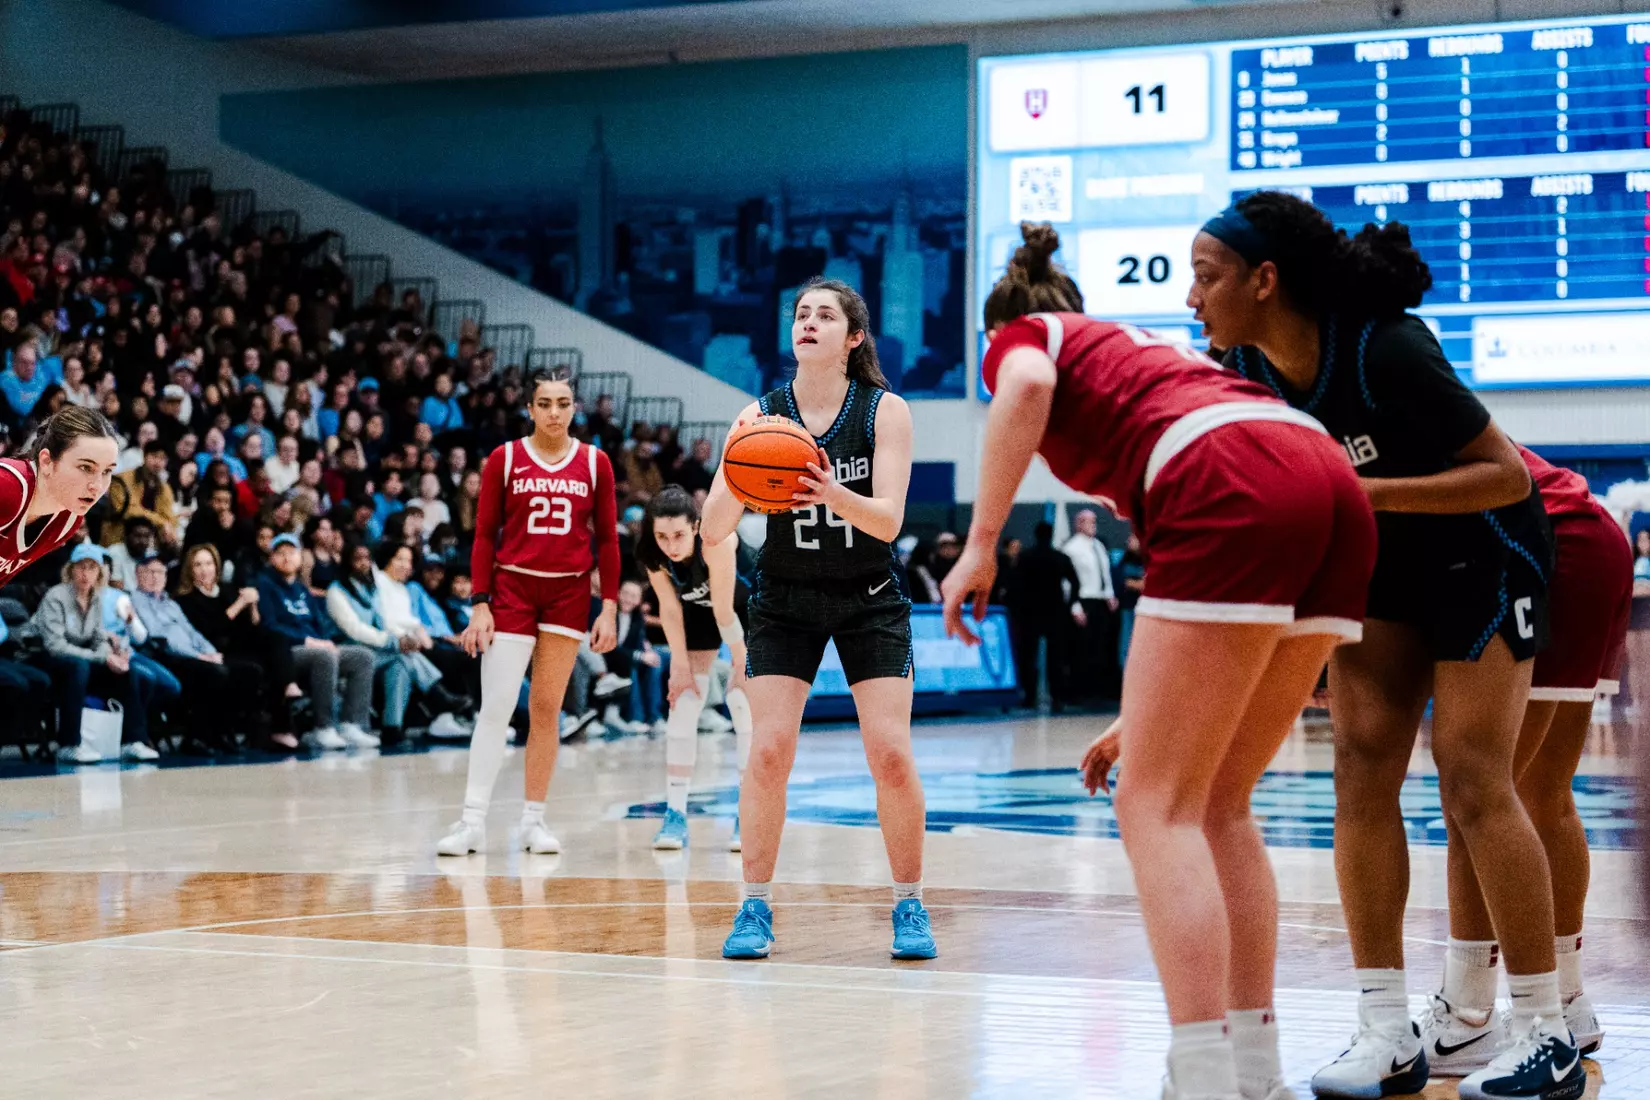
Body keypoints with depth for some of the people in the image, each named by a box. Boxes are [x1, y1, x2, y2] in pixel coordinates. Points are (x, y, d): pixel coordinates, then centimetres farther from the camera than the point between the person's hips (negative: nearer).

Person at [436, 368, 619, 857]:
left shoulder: (595, 463, 4)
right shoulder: (503, 459, 0)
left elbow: (607, 539, 6)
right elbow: (484, 536, 1)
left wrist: (609, 608, 0)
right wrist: (480, 605, -6)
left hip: (569, 593, 2)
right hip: (512, 587, -1)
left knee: (547, 708, 5)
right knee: (495, 705, -8)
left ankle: (534, 820, 12)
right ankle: (473, 821, -6)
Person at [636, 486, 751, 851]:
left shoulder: (716, 542, -39)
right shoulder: (652, 554, -26)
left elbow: (724, 611, -32)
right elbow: (670, 609, -15)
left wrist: (741, 662, -24)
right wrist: (681, 665, -13)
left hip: (748, 605, -4)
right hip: (699, 611, 4)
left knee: (744, 699, -12)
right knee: (684, 701, -5)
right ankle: (675, 814, -3)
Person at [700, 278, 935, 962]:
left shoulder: (885, 411, -11)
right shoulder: (762, 416, -9)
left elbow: (889, 520, -20)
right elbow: (712, 533, -14)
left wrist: (834, 494, -40)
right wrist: (735, 477, -35)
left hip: (869, 602, -1)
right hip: (784, 602, 1)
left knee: (891, 753, -11)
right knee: (769, 749, -12)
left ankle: (909, 906, 5)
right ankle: (755, 908, 1)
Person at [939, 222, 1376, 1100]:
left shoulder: (1024, 334, 22)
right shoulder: (1144, 350, 39)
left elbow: (1028, 386, -7)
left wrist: (981, 545, -6)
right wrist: (1149, 716, 43)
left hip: (1234, 489, -7)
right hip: (1334, 488, 7)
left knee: (1157, 806, -4)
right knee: (1218, 805, 16)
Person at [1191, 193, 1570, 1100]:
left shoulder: (1384, 352, -30)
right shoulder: (1250, 368, -10)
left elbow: (1508, 475, -25)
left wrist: (1371, 492, -34)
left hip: (1481, 558, -7)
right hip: (1379, 566, 7)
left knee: (1471, 785, -10)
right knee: (1361, 771, -4)